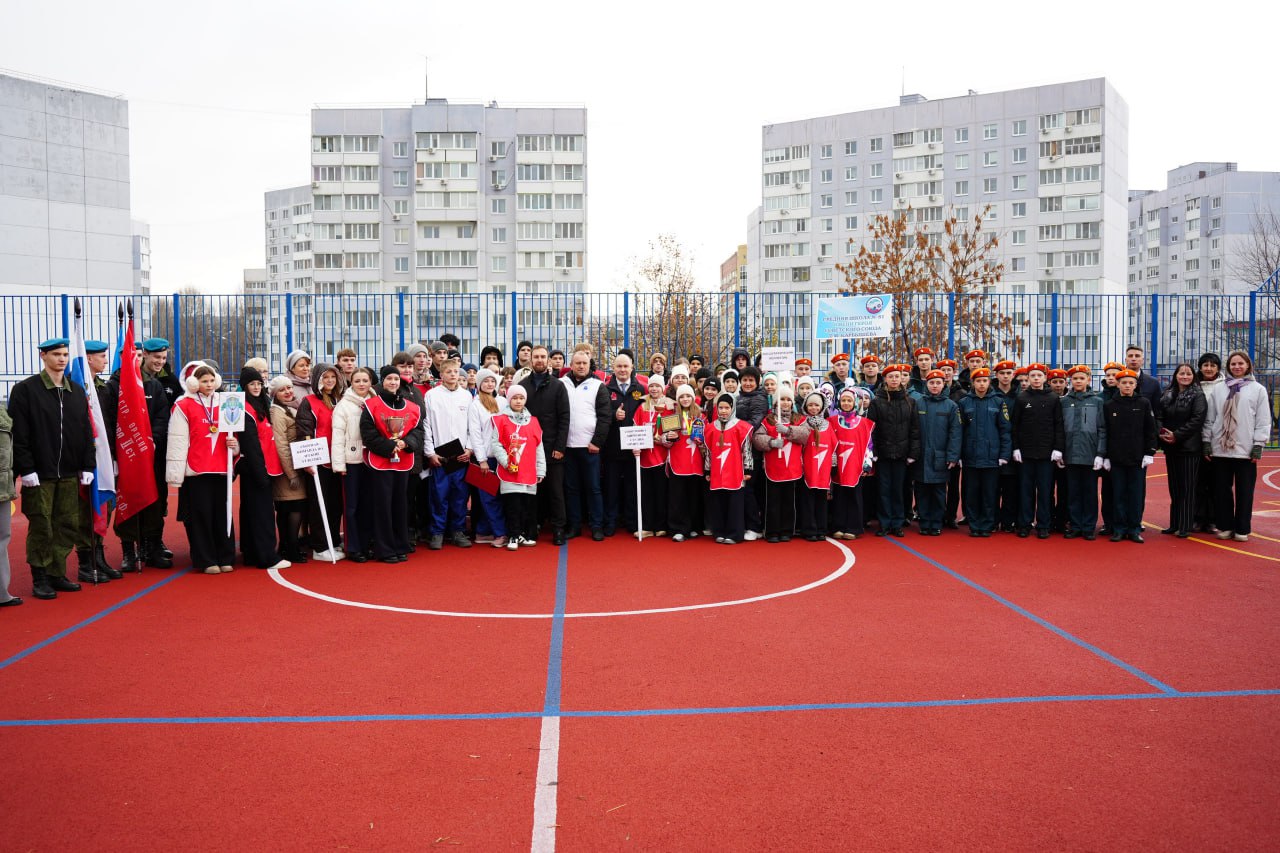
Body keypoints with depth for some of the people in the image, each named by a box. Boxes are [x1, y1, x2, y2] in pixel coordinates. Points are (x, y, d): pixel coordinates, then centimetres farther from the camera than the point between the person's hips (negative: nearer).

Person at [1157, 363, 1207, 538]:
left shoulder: (1198, 395, -3)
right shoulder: (1167, 395, 10)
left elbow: (1197, 420, -12)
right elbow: (1159, 417, 6)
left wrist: (1177, 435, -16)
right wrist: (1161, 432, -12)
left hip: (1189, 447, -5)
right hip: (1170, 447, 5)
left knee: (1187, 487, -2)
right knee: (1174, 486, 10)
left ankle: (1185, 526, 2)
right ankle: (1174, 524, 17)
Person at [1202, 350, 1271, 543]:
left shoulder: (1258, 389, 4)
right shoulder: (1218, 389, 9)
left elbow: (1263, 421, 0)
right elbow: (1209, 418, 9)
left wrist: (1258, 445, -6)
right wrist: (1207, 442, 3)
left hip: (1246, 450, -2)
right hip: (1221, 448, 2)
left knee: (1244, 491, 4)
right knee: (1222, 490, 6)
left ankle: (1242, 529, 12)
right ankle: (1225, 526, 15)